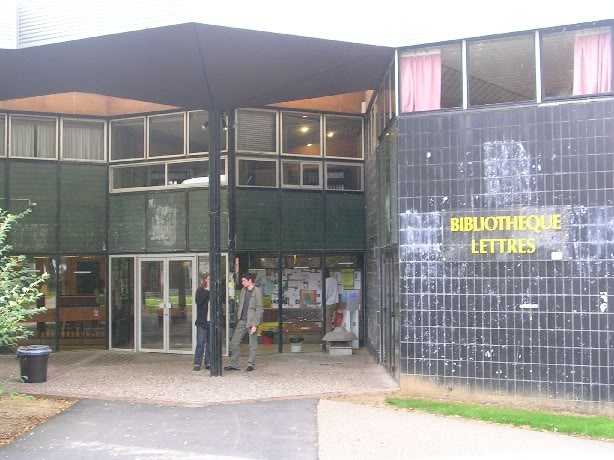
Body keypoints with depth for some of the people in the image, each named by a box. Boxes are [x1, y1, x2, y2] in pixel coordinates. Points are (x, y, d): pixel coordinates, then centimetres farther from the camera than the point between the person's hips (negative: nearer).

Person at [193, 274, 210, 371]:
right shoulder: (200, 290, 2)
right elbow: (198, 301, -14)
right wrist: (207, 291, -13)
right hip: (202, 322, -3)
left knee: (210, 343, 8)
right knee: (200, 343, -3)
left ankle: (208, 363, 15)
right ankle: (197, 363, 2)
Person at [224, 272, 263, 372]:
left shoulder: (257, 291, -10)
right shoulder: (243, 290, 10)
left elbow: (259, 309, -12)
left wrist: (255, 324, -16)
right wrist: (238, 316, 9)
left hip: (251, 321, -6)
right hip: (242, 321, 6)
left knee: (252, 345, 4)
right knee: (234, 343, 4)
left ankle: (251, 364, 16)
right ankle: (234, 365, 11)